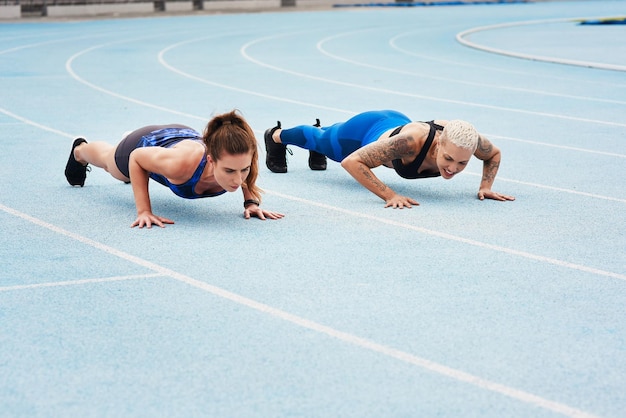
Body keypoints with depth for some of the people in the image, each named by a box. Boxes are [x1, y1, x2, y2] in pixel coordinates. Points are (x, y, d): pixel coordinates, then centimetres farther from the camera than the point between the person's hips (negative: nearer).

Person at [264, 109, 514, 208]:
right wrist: (389, 196, -54)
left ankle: (322, 129, 75)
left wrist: (486, 186, -29)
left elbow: (494, 154, -14)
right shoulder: (411, 141, -52)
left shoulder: (466, 140, -39)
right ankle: (276, 136, 62)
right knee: (320, 142, 31)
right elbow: (352, 162, -49)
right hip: (367, 130, -5)